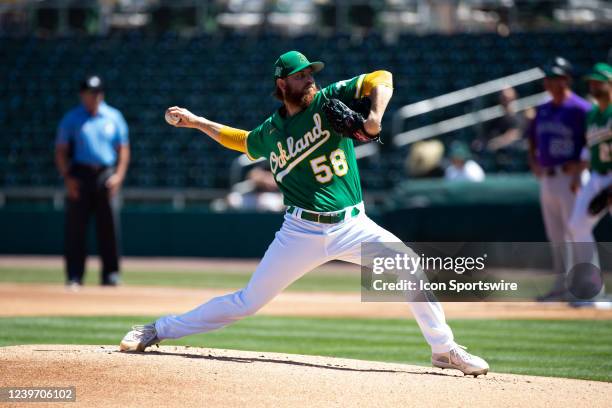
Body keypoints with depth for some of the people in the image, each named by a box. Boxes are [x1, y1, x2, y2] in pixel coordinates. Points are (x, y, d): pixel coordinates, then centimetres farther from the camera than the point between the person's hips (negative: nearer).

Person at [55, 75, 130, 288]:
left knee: (108, 226, -2)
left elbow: (123, 149, 12)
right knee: (75, 227, -4)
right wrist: (67, 178, -7)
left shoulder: (114, 117, 11)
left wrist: (118, 175, 0)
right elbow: (61, 151, 5)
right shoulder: (71, 118, 6)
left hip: (106, 176, 1)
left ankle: (110, 274, 4)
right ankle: (74, 276, -1)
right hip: (80, 175, -1)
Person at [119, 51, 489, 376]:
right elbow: (241, 140, 29)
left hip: (352, 226, 0)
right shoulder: (269, 133, 5)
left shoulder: (330, 101, -3)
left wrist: (375, 117, -31)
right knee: (248, 302, 1)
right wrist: (197, 123, 26)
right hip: (302, 233, 0)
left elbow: (382, 79, -14)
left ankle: (444, 349, -4)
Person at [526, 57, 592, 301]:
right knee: (555, 237, 11)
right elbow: (532, 140, 26)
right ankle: (561, 286, 18)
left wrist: (578, 170, -20)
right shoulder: (542, 110, 14)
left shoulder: (580, 109, -10)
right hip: (547, 179, 8)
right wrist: (533, 161, 9)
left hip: (570, 178, -8)